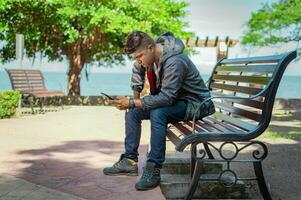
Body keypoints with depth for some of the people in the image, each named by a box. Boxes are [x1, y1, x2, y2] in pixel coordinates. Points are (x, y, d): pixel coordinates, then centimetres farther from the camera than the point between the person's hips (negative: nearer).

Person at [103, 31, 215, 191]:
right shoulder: (148, 52, -5)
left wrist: (133, 103, -36)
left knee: (158, 113, -35)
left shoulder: (174, 62, -32)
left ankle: (153, 170, -31)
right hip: (171, 98, 9)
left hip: (194, 104, -9)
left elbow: (167, 97, -36)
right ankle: (129, 161, 1)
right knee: (132, 111, -1)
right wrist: (135, 97, 6)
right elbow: (137, 71, 17)